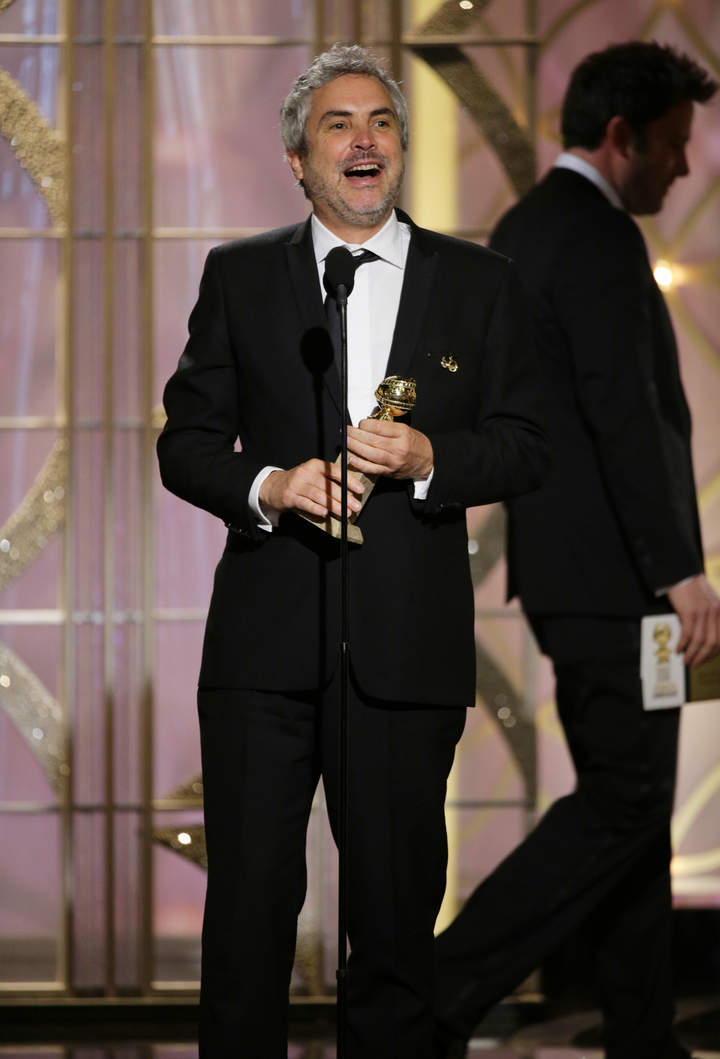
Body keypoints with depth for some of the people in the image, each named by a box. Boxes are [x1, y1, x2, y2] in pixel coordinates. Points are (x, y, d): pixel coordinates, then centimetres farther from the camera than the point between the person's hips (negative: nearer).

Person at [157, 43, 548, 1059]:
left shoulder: (481, 283, 9)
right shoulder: (238, 277, 9)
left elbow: (526, 447, 7)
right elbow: (185, 441, 9)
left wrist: (429, 460, -12)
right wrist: (265, 486, -11)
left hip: (409, 643, 0)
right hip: (264, 640, 0)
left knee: (398, 903, 6)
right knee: (249, 899, 0)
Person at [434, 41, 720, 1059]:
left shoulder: (523, 228, 16)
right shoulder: (598, 234, -15)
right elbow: (623, 413, -23)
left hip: (565, 564, 10)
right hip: (611, 570, -10)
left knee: (630, 802, 12)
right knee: (624, 803, -6)